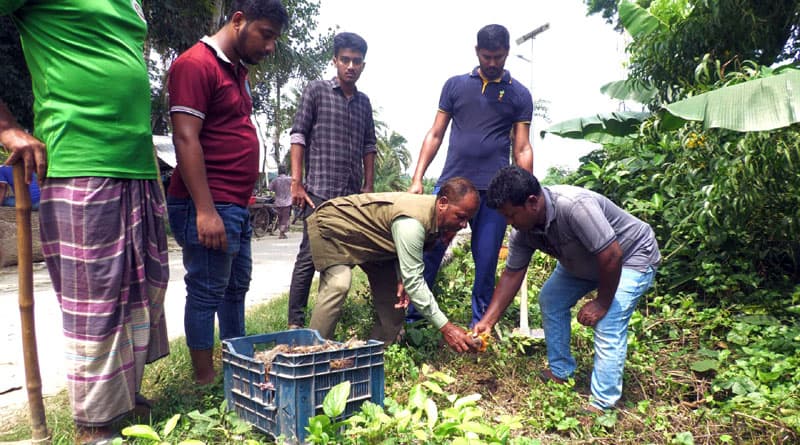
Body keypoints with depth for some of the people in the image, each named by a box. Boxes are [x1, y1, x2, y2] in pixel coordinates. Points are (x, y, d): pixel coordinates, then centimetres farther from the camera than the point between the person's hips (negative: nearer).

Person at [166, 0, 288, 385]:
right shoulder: (196, 64, -11)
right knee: (206, 292, -1)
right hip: (209, 207, -10)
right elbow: (185, 139, -18)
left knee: (236, 288, 16)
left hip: (236, 206, 10)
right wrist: (206, 210, -23)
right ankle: (205, 380, 12)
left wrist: (240, 203, 16)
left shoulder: (236, 70, 18)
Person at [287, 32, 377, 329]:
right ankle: (295, 323, 3)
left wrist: (368, 187, 11)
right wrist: (296, 182, -10)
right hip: (320, 190, -5)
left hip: (353, 194, 5)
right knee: (310, 256, -5)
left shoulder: (364, 102, 17)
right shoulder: (316, 91, 3)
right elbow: (299, 135, -3)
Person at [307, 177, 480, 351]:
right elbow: (414, 281, -38)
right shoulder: (412, 222, -39)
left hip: (369, 236, 9)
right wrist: (445, 327, -37)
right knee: (338, 285, -30)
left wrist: (401, 279, -17)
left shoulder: (437, 216, -11)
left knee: (392, 294, 4)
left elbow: (404, 250, 2)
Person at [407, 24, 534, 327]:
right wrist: (417, 179, 1)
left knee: (486, 264, 4)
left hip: (493, 191, 0)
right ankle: (409, 318, 12)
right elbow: (435, 135, 10)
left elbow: (522, 149, 7)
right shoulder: (455, 85, 10)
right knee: (428, 254, -1)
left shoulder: (519, 95, 9)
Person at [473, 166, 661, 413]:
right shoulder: (522, 231, -16)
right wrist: (487, 321, -14)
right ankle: (560, 372, 21)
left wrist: (601, 303, -23)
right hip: (585, 261, 8)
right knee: (550, 300, 6)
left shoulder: (574, 206, -41)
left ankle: (601, 406, -6)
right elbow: (512, 274, -10)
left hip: (631, 256, -8)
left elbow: (612, 256, -36)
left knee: (608, 326, -18)